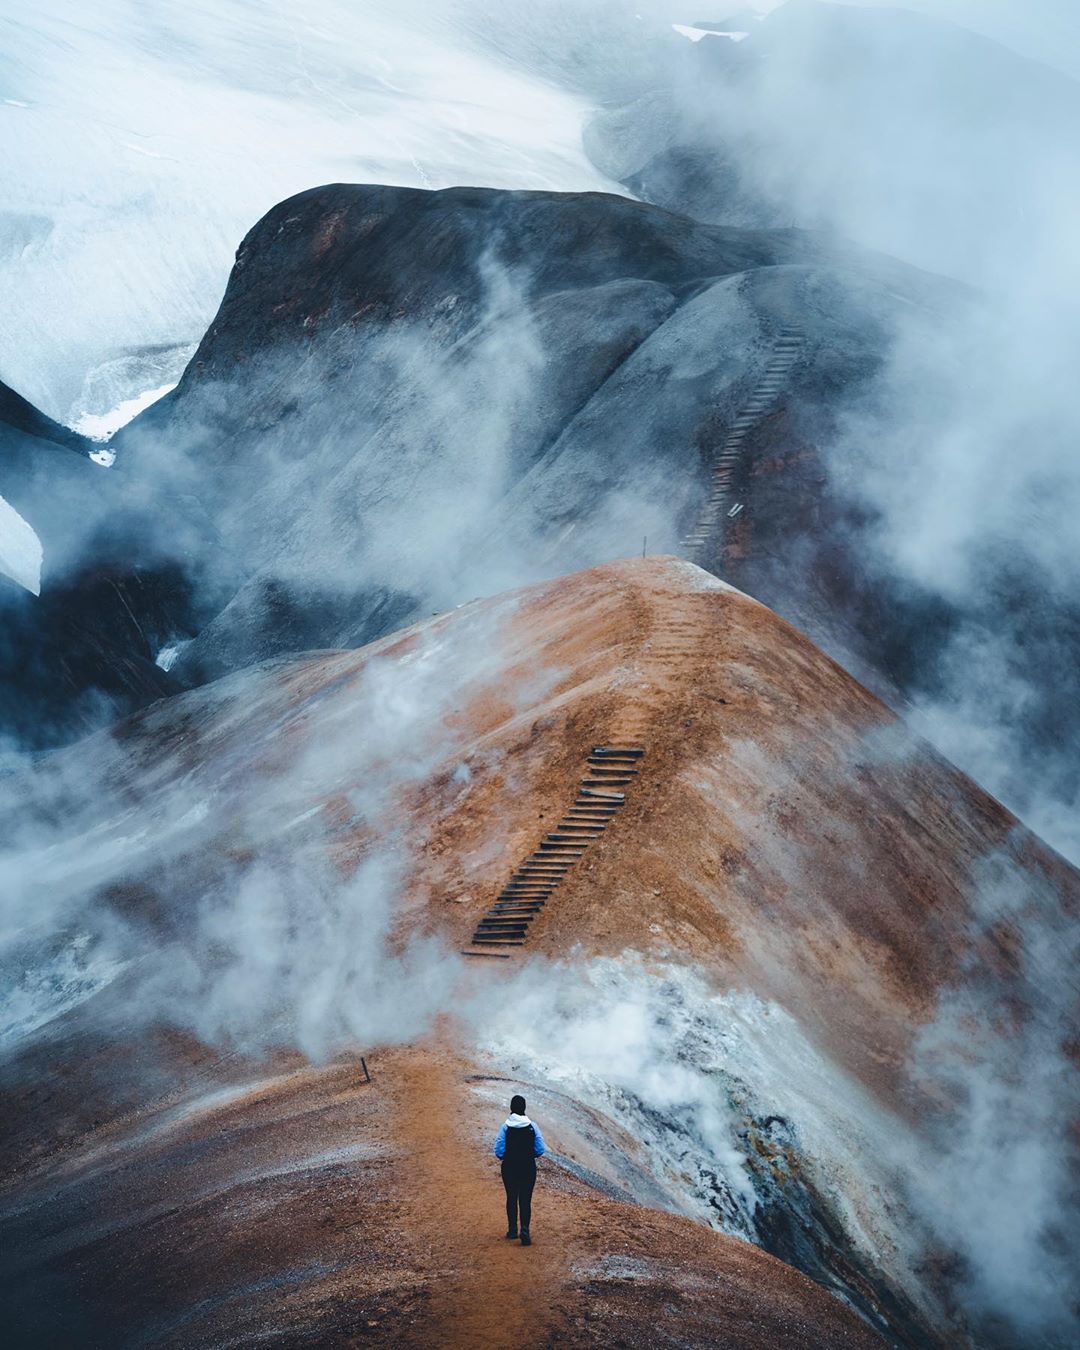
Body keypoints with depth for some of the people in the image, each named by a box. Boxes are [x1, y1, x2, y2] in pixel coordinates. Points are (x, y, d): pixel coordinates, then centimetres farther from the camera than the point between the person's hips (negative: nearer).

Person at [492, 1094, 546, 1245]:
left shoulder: (505, 1126, -10)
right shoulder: (532, 1126, -7)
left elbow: (499, 1150, -12)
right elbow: (540, 1150, -6)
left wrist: (503, 1157, 10)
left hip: (510, 1167, 0)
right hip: (528, 1167, 0)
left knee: (511, 1198, 17)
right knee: (526, 1200, 4)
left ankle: (512, 1230, 26)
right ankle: (525, 1231, -12)